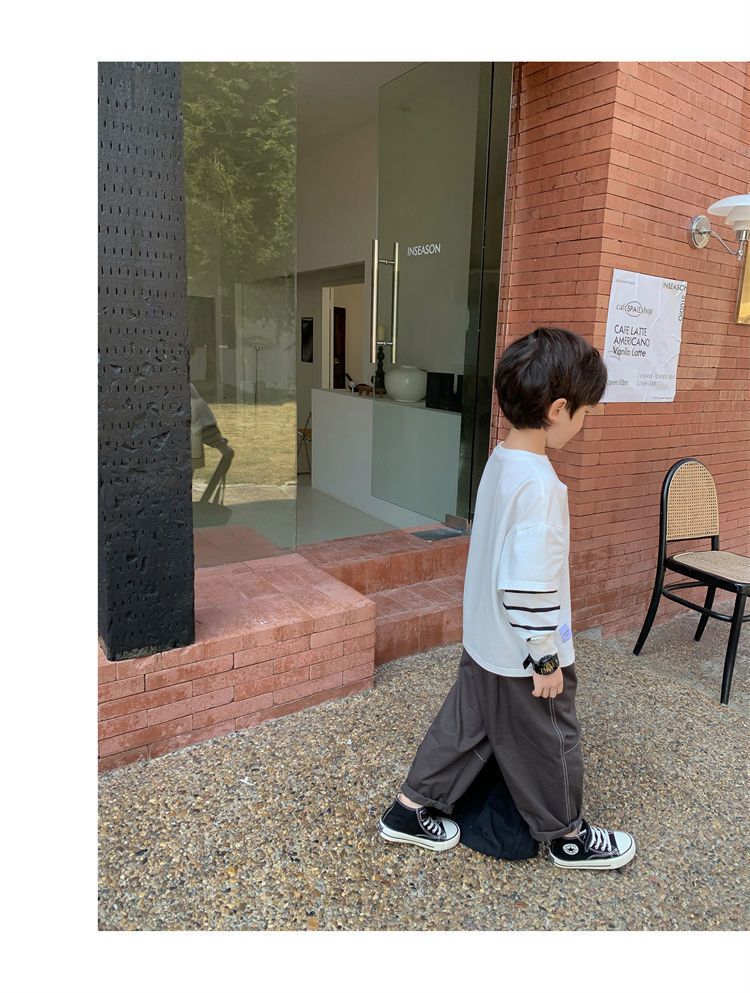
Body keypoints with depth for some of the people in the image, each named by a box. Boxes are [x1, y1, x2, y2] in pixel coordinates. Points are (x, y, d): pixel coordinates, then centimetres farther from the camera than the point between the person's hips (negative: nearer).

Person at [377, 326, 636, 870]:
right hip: (523, 656, -9)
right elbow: (528, 585, -30)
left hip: (484, 642, 9)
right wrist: (546, 657, -18)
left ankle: (409, 810, 37)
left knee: (466, 724, 22)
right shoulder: (540, 486, -29)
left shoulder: (500, 461, 1)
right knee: (548, 743, 15)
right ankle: (567, 836, 41)